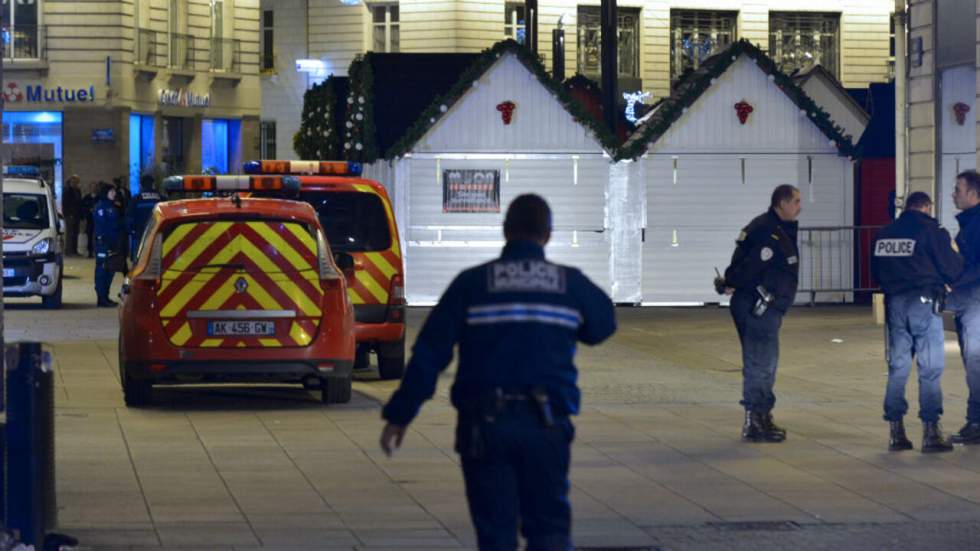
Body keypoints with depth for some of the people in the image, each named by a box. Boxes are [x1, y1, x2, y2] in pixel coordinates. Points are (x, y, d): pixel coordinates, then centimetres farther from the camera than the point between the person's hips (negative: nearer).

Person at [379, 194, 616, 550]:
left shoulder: (471, 283, 0)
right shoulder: (572, 284, 3)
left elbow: (429, 353, -2)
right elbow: (603, 325, 21)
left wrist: (399, 414, 2)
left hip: (484, 424, -1)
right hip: (546, 423, 1)